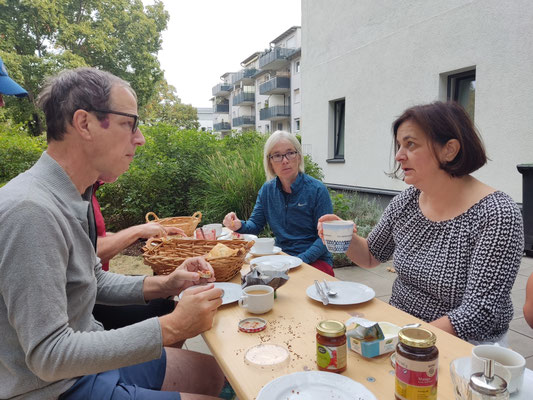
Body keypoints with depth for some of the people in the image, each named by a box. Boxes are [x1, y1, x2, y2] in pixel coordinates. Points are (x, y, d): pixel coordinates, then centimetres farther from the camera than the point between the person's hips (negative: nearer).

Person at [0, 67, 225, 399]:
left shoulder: (72, 198, 2)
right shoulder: (30, 210, -29)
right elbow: (49, 356, -29)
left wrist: (163, 285, -3)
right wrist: (172, 327, -27)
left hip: (89, 355, 9)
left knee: (212, 372, 16)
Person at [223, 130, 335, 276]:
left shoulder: (317, 190, -9)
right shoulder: (267, 189, 6)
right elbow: (255, 224, 9)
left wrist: (300, 260, -23)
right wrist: (239, 225, -14)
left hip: (315, 260, -5)